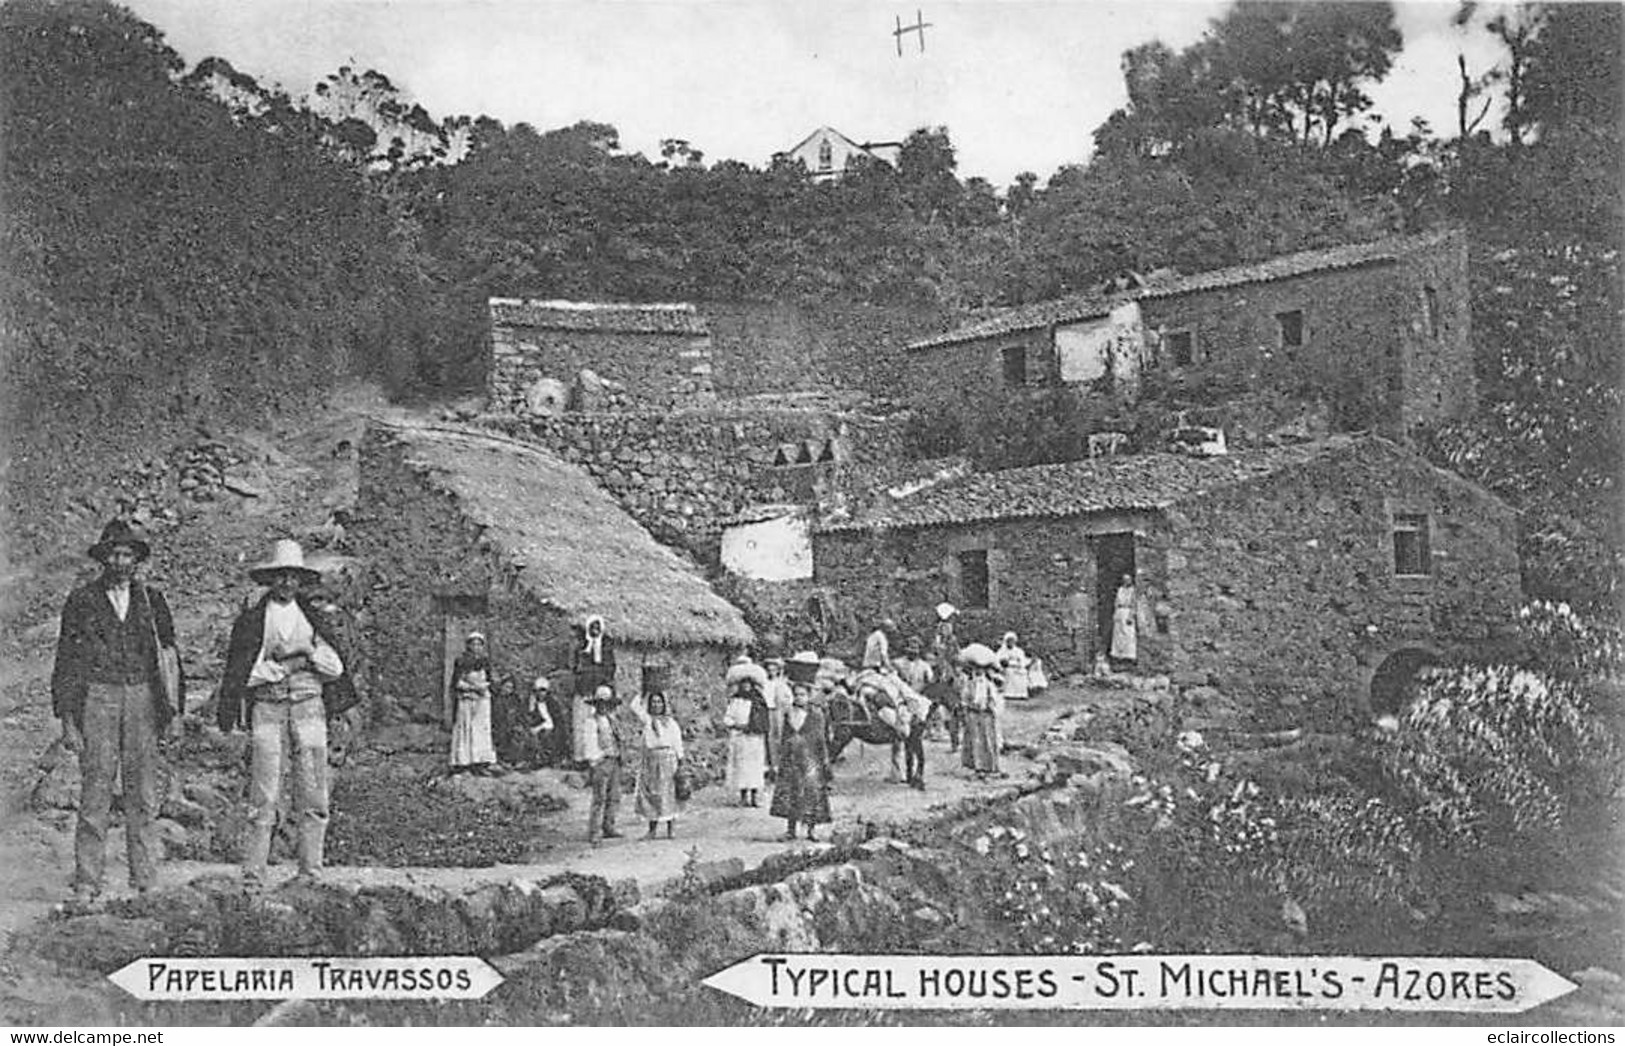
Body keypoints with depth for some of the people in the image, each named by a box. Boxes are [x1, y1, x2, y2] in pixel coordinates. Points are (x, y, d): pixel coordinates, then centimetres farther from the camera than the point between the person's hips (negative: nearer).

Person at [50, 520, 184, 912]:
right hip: (97, 699, -2)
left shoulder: (151, 600, 11)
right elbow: (66, 662, 5)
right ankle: (87, 887, -2)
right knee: (95, 795, -6)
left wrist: (172, 710, 6)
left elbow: (169, 655, 14)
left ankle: (146, 882, 8)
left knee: (143, 796, 2)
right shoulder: (82, 601, 5)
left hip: (143, 699, 2)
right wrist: (67, 720, -1)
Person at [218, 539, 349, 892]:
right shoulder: (251, 620, 6)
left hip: (309, 708, 2)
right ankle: (252, 877, -4)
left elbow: (337, 667, 10)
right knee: (264, 798, -7)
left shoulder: (316, 617, 14)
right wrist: (284, 666, -10)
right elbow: (240, 672, 0)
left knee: (313, 798, 0)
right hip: (267, 708, -2)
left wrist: (309, 655, -5)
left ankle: (311, 873, 6)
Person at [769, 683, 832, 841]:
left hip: (810, 758, -3)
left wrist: (825, 760, -1)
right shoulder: (789, 715, 10)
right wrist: (781, 758, 10)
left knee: (812, 792, -5)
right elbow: (784, 739, 14)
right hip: (791, 759, 3)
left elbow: (821, 739, 3)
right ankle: (790, 829, 2)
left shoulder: (816, 715, 3)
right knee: (789, 793, -2)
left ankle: (811, 830, 0)